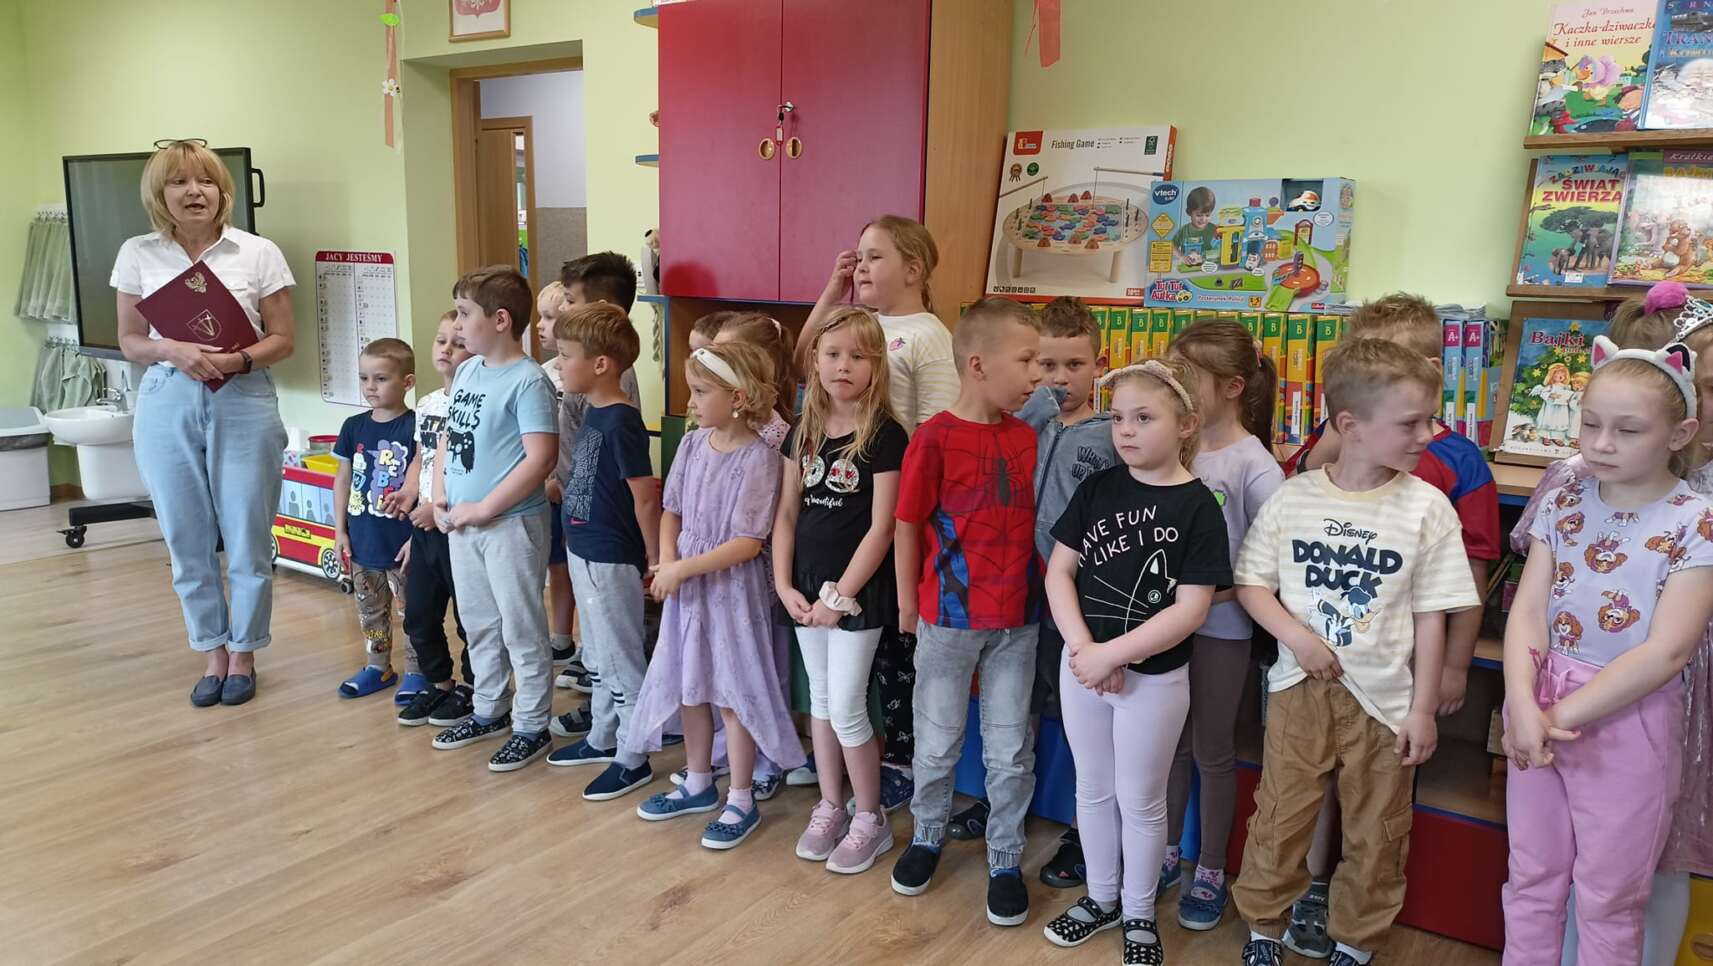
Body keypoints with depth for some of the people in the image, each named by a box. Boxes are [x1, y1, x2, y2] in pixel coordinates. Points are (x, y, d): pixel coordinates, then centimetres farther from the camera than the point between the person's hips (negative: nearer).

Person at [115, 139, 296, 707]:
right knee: (187, 542, 9)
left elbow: (283, 339, 1)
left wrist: (238, 359, -17)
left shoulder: (259, 253, 1)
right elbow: (130, 341, 7)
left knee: (248, 540, 3)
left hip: (244, 404, -2)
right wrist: (174, 351, -13)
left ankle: (242, 654, 21)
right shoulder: (138, 255, 6)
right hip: (166, 405, 2)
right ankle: (212, 653, 25)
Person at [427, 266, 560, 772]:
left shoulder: (528, 381, -17)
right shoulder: (466, 371, 8)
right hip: (462, 522, 8)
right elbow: (448, 437, 17)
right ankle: (489, 711, 38)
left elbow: (540, 458, -23)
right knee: (479, 624, 21)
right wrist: (441, 496, 4)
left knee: (522, 630, 4)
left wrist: (482, 508, -20)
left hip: (511, 523, -8)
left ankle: (531, 727, 17)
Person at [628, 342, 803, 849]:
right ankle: (698, 783, 35)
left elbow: (747, 543, -20)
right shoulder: (692, 445, 2)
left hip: (732, 586, -7)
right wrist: (667, 560, -7)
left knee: (734, 692, 3)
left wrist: (682, 569, -19)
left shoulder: (758, 458, -18)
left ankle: (741, 801, 18)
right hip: (685, 582, 7)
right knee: (688, 686, 16)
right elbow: (671, 511, 10)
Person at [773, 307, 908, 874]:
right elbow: (787, 513, 7)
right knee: (820, 699, 16)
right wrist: (784, 584, -2)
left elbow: (881, 528, -14)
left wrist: (840, 596, -14)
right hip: (806, 587, 6)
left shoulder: (885, 436, -12)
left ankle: (871, 820, 19)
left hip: (858, 590, -6)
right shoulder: (804, 432, 5)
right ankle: (829, 807, 31)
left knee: (846, 708, 0)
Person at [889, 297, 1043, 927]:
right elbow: (908, 526, -7)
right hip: (949, 617, -3)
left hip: (1017, 619, 3)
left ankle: (1005, 860, 29)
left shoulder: (1027, 437, 1)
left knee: (1010, 752, 11)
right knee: (937, 745, 14)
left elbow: (1036, 517, 9)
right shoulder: (935, 438, -13)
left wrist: (1043, 590, 5)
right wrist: (908, 606, -2)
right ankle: (927, 836, 38)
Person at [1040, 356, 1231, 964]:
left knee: (1140, 800, 12)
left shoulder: (1198, 507, -13)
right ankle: (1100, 897, 38)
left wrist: (1111, 655, -20)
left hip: (1154, 677, -4)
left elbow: (1190, 610, -17)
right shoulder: (1097, 489, -2)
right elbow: (1059, 571, -2)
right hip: (1081, 664, 4)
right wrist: (1083, 649, -15)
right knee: (1092, 789, 18)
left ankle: (1139, 914, 33)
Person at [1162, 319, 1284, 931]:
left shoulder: (1254, 466, -14)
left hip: (1220, 629, -4)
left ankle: (1210, 872, 29)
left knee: (1212, 751, 11)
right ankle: (1166, 852, 36)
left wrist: (1213, 591, -25)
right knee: (1171, 743, 18)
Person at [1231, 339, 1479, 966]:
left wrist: (1423, 709, -3)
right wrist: (1296, 637, -15)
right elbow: (1251, 584, 2)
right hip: (1300, 688, 0)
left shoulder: (1427, 507, -7)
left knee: (1375, 837, 13)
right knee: (1279, 820, 12)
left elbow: (1430, 617, -3)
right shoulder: (1293, 498, -5)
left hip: (1384, 700, 0)